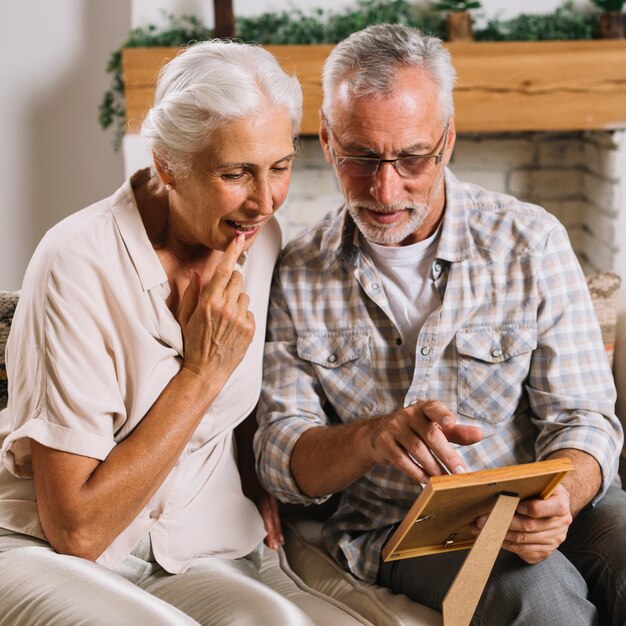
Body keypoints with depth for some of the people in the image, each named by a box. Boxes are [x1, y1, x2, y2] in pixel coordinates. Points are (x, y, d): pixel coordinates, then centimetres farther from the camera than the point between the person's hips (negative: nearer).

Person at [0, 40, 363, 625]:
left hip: (197, 555, 5)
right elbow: (74, 528, -20)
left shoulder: (259, 238, 1)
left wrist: (257, 484, 3)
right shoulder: (80, 265, -19)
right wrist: (202, 372, -20)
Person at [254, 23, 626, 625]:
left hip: (537, 511, 1)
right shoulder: (295, 276, 2)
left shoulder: (531, 241, -2)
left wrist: (558, 498, -27)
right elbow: (280, 456, -1)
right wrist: (371, 436, -24)